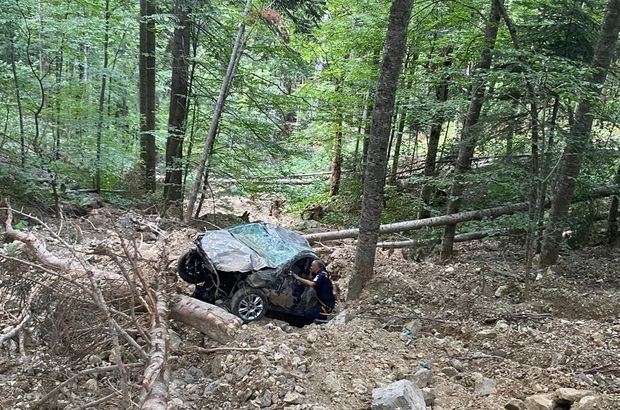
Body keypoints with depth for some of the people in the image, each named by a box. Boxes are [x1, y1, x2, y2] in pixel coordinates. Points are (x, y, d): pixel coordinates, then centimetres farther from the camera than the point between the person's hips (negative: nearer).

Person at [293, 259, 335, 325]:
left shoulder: (321, 275, -18)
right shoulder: (318, 275, 13)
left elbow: (311, 284, -34)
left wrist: (298, 278, -27)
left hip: (326, 304, -10)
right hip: (323, 302, 10)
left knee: (308, 315, -20)